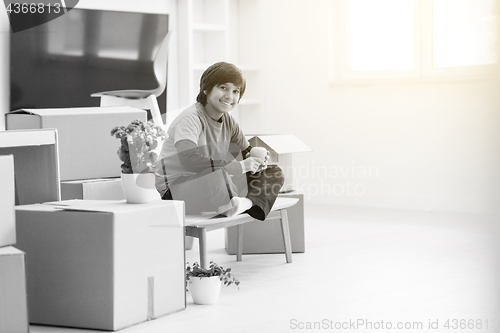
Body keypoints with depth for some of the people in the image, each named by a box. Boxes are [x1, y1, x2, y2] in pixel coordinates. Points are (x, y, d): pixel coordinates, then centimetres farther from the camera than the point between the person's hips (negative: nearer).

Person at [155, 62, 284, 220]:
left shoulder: (228, 121, 8)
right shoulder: (190, 118, -18)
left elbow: (247, 151, 19)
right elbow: (188, 160, -35)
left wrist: (257, 162, -9)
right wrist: (239, 166, -31)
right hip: (176, 188, -9)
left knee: (274, 174, 1)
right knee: (218, 177, -43)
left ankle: (249, 203, -24)